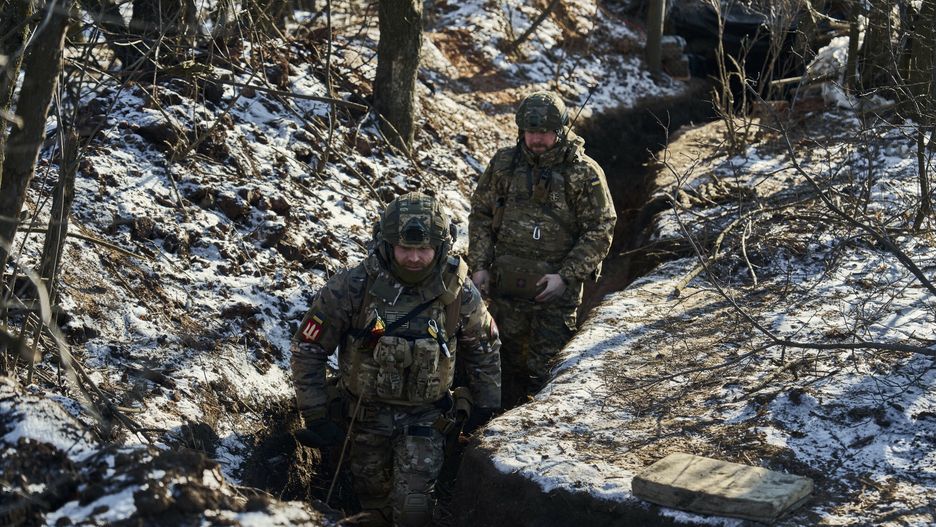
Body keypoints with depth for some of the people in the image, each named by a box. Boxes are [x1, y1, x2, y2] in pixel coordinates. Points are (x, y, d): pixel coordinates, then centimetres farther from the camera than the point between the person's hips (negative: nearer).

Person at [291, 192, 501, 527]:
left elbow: (484, 349, 5)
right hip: (367, 411, 1)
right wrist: (315, 417, -11)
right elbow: (308, 347, -11)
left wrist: (486, 409, 6)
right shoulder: (353, 287, -19)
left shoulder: (459, 292, -13)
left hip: (425, 415, 0)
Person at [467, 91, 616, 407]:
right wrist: (479, 265, 0)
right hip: (506, 286, 4)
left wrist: (567, 277, -15)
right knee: (507, 360, 15)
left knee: (544, 370, 0)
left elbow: (600, 230, -7)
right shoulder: (504, 164, 2)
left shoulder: (585, 174, -8)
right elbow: (481, 215, 10)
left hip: (556, 288, -4)